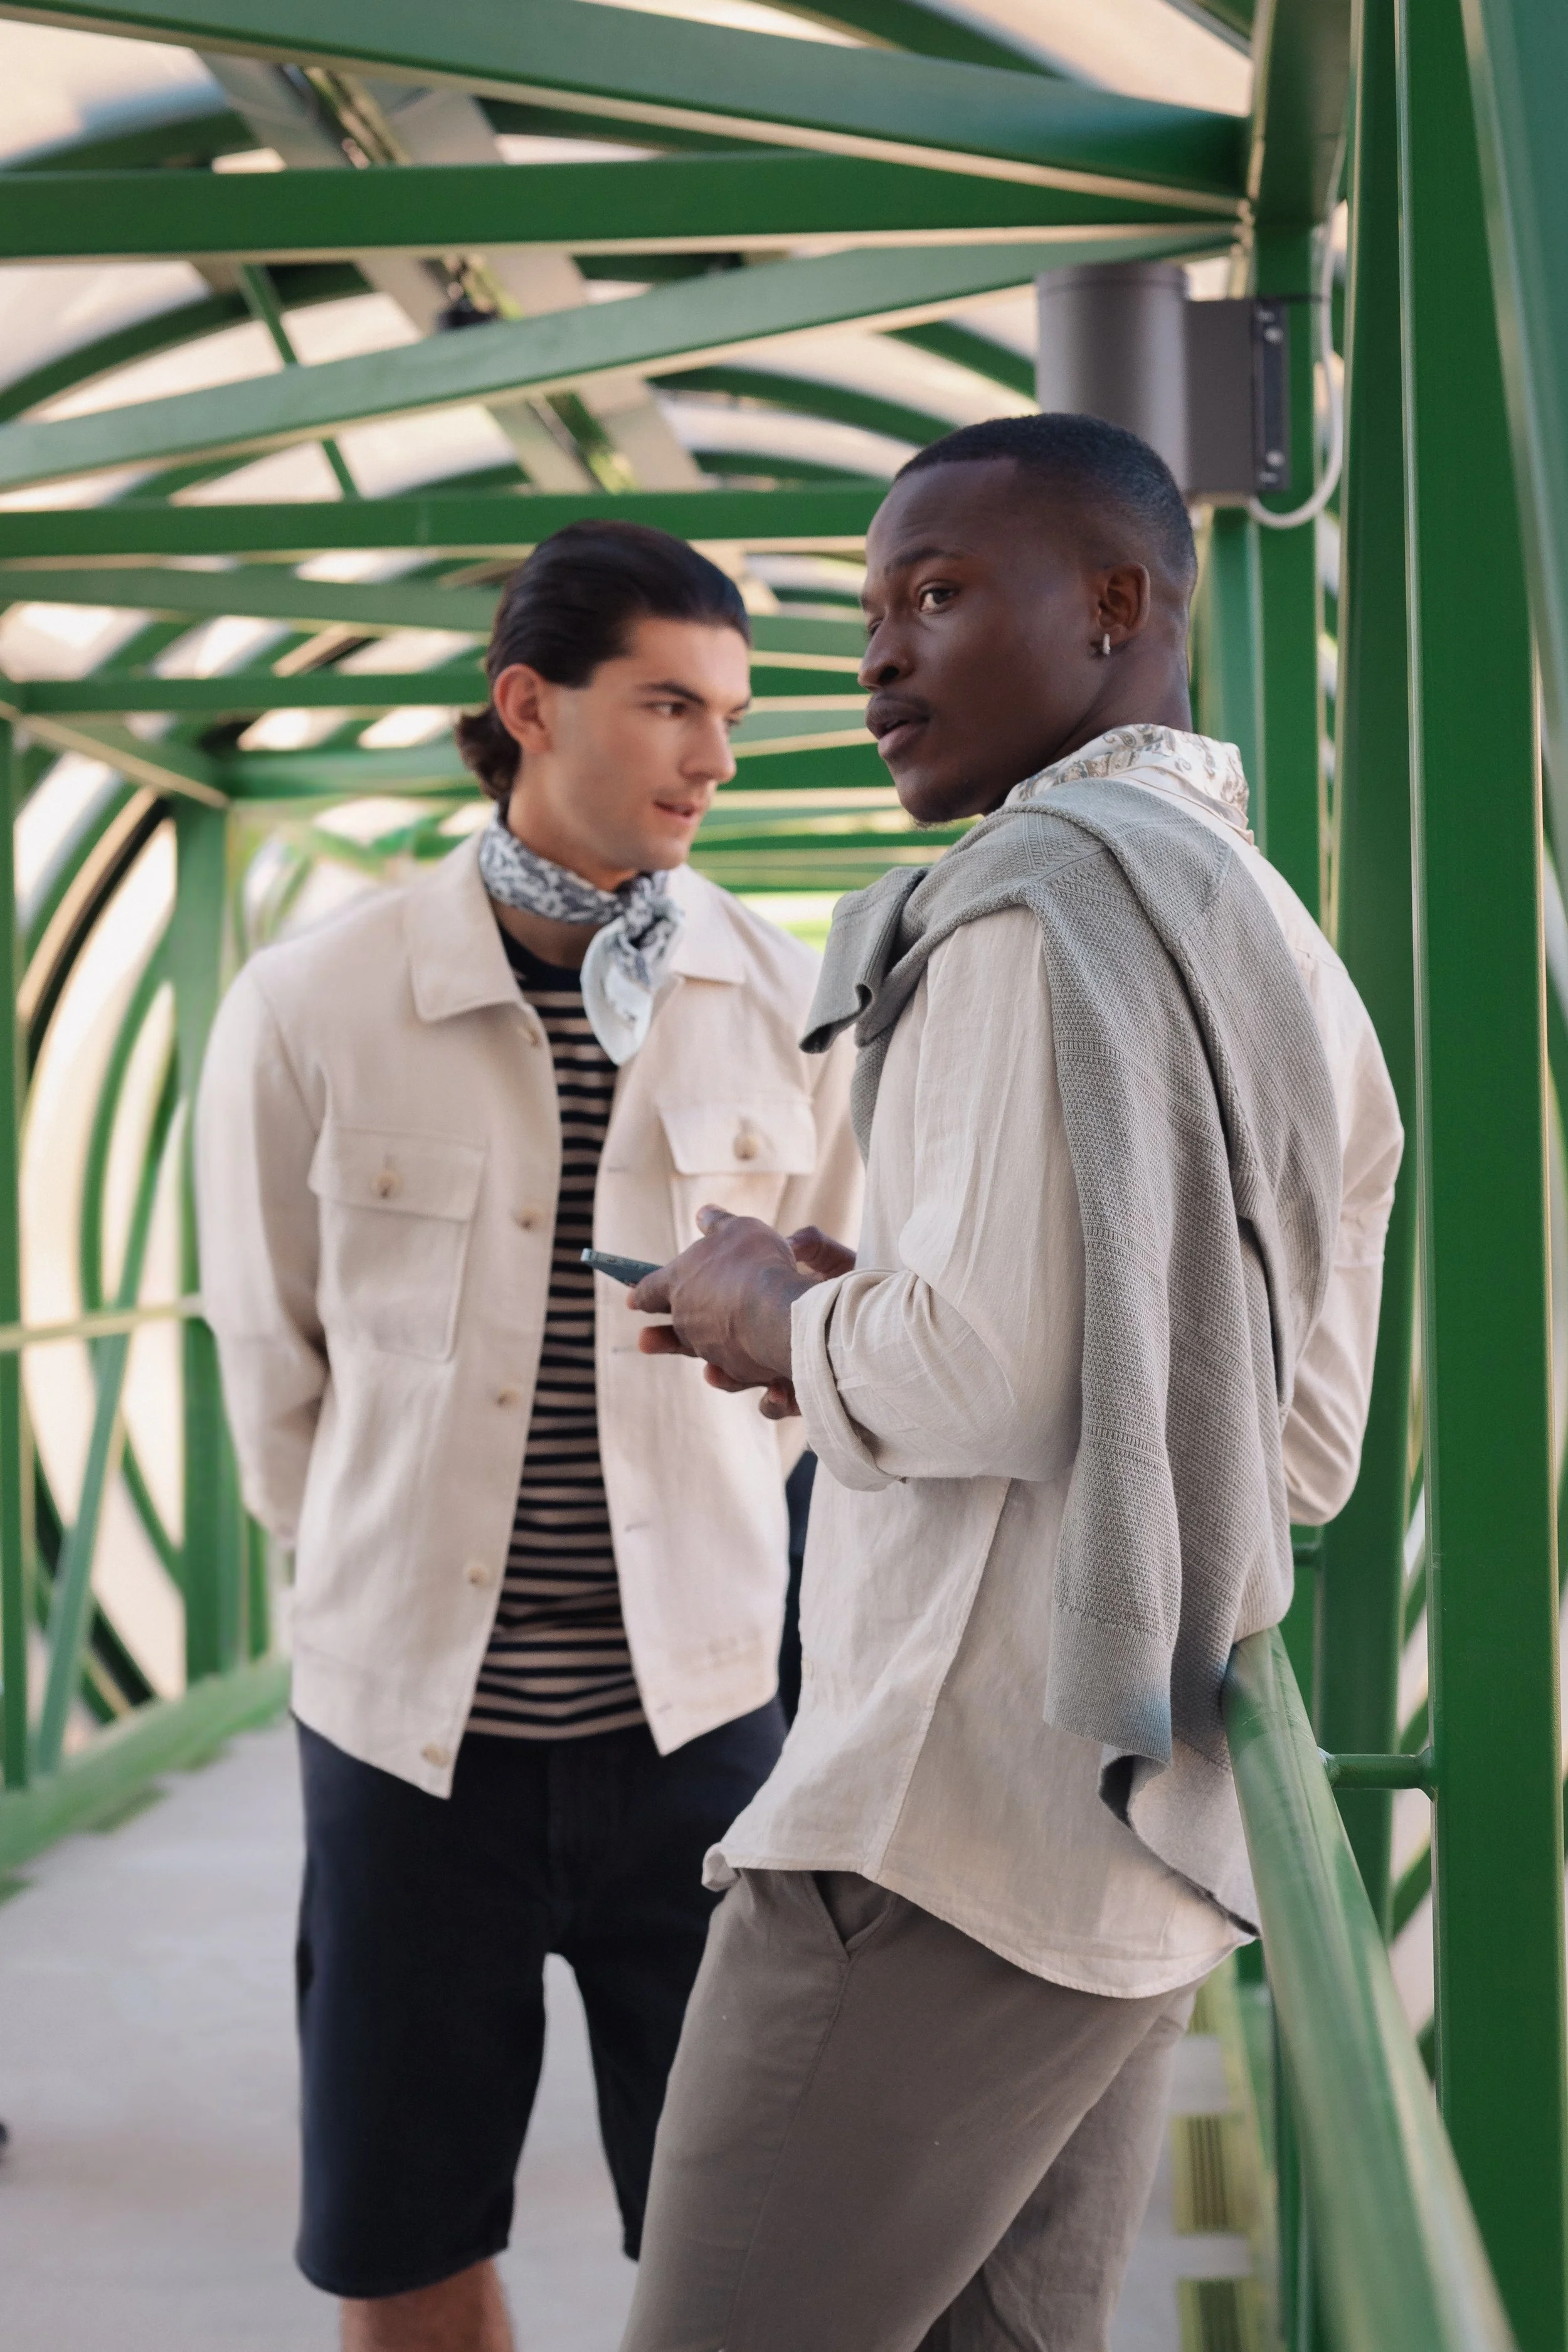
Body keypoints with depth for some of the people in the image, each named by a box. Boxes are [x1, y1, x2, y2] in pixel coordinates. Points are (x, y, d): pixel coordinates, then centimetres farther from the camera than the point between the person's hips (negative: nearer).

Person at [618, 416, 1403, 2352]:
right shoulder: (1294, 960, 16)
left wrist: (778, 1316, -1)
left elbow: (989, 1374, -21)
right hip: (1162, 1834, 9)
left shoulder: (1049, 888, -12)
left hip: (950, 1836, -9)